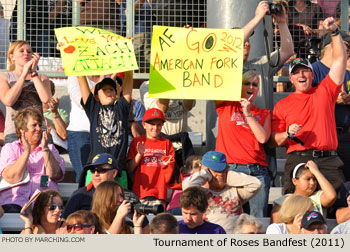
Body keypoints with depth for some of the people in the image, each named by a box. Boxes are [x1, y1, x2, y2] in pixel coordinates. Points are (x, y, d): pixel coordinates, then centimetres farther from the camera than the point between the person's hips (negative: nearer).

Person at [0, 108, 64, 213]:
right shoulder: (10, 148, 15)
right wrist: (26, 151, -8)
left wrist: (45, 149, -4)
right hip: (15, 200, -1)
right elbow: (12, 178, -3)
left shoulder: (50, 149, 22)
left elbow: (55, 175, 3)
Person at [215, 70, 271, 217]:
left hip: (257, 170, 2)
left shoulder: (264, 113, 19)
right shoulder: (226, 106, 14)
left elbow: (263, 138, 3)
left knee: (259, 218, -7)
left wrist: (248, 113, 0)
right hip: (230, 167, -2)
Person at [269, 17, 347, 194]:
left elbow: (340, 60, 10)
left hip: (328, 160, 1)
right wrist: (287, 134, -9)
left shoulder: (324, 92, 16)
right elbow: (273, 141, 11)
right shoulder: (282, 105, 13)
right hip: (297, 159, -1)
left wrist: (334, 32, 3)